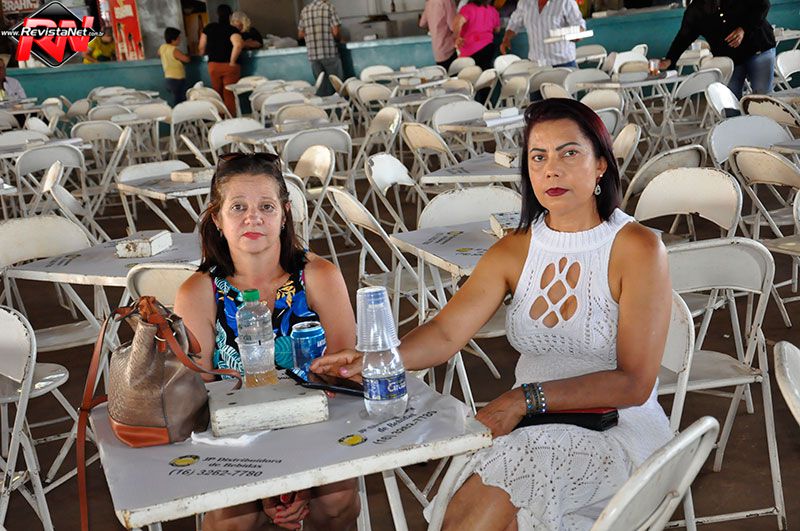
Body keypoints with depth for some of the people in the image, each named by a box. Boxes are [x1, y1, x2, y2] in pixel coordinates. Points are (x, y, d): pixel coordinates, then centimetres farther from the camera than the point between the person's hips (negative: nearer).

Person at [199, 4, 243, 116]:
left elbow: (201, 47, 7)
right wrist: (232, 61, -16)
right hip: (229, 66, -4)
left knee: (218, 95, 13)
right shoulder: (232, 30, -9)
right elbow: (238, 45, -26)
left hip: (213, 65, 4)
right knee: (230, 95, -1)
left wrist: (203, 54, 28)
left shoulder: (209, 28, 4)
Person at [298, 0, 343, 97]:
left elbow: (300, 34, 14)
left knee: (322, 88, 9)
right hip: (329, 53, -5)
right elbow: (336, 32, -9)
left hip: (312, 54, 5)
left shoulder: (305, 10, 11)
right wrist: (337, 39, 11)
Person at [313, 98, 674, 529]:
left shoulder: (638, 249, -7)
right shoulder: (515, 250, 7)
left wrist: (527, 397, -22)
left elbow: (634, 384, -13)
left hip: (616, 433, -3)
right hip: (532, 430, 4)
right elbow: (446, 333, -5)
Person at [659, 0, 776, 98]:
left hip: (758, 49, -1)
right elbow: (683, 37, -5)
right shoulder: (694, 10, -3)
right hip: (728, 61, 1)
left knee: (763, 97, -5)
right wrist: (669, 60, -21)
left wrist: (744, 29, -17)